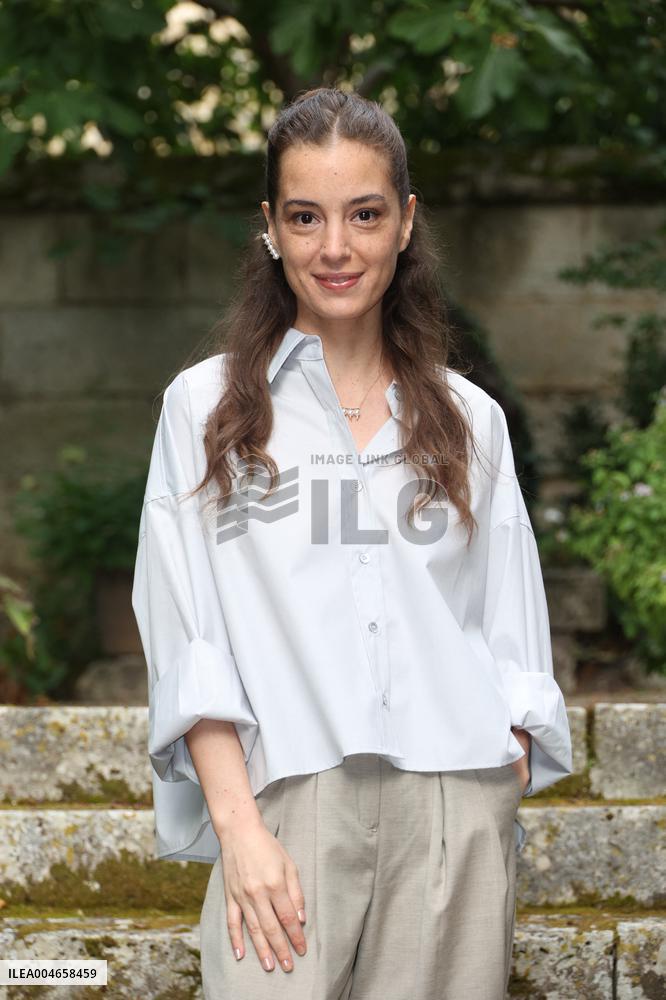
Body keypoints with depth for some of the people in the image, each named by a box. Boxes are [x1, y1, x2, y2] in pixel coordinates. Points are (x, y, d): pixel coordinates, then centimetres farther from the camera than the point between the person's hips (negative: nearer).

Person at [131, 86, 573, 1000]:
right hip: (287, 799, -2)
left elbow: (511, 644, 14)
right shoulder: (207, 404, 8)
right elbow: (187, 640, 1)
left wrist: (501, 816, 2)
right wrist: (238, 824, -10)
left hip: (458, 811, 2)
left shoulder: (469, 419, 14)